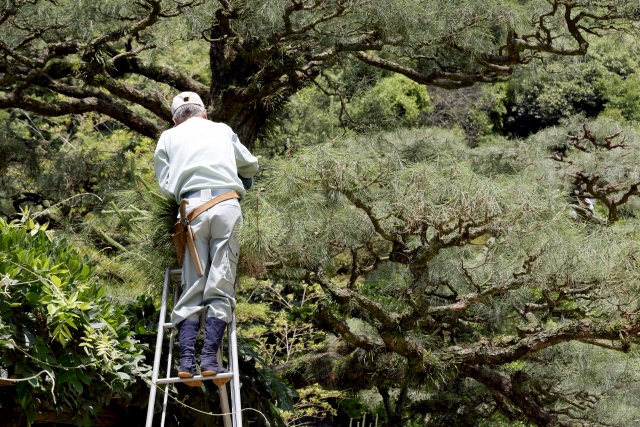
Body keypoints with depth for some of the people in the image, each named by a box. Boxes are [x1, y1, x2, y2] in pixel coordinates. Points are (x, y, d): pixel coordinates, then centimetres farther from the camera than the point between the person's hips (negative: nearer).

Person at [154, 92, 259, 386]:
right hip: (227, 204, 0)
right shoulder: (222, 130, 24)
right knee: (221, 287, -2)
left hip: (193, 207, 0)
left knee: (192, 287, 2)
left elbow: (166, 187, 12)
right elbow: (251, 165, 36)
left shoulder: (169, 137, 20)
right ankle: (209, 358, -14)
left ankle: (187, 359, -13)